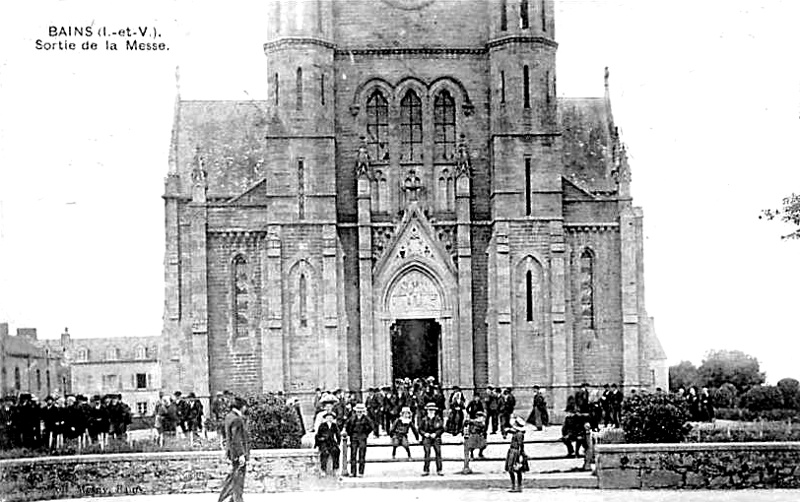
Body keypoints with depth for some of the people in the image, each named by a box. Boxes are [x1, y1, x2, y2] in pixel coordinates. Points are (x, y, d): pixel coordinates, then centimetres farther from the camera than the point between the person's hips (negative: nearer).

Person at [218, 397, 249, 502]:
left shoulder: (229, 417, 13)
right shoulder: (236, 420, -19)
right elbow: (236, 439, -22)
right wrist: (241, 454, -22)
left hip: (233, 452, 10)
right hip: (238, 452, -10)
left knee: (233, 477, 16)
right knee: (238, 479, -3)